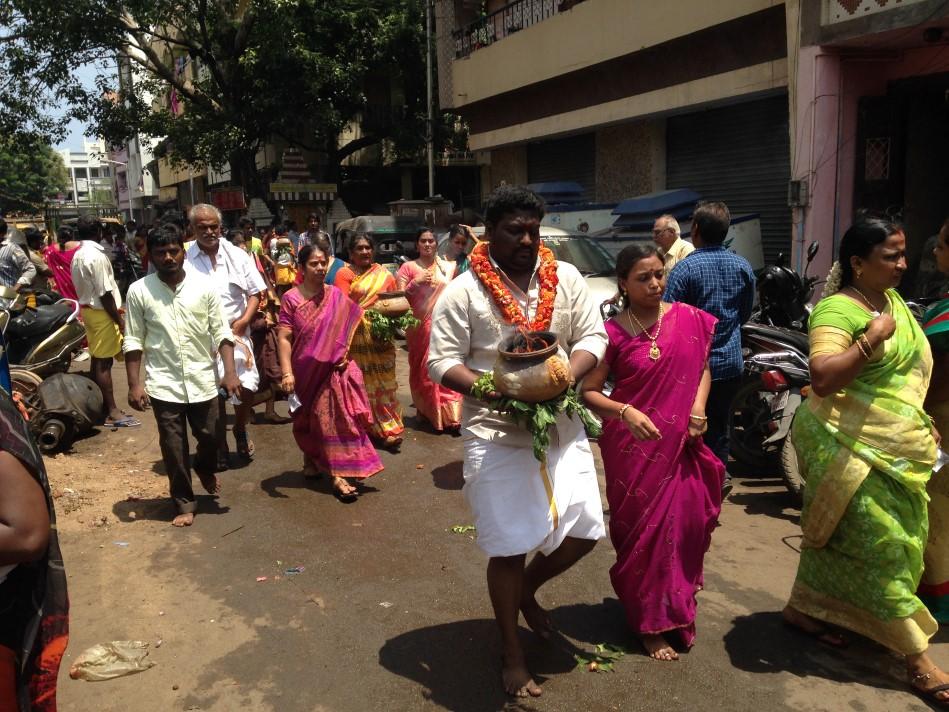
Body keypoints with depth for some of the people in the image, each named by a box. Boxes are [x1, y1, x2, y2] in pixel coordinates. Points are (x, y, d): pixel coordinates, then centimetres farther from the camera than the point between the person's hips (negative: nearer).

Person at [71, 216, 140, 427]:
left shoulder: (78, 255, 11)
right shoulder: (97, 256, -19)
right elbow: (105, 293, -22)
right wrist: (119, 319, -16)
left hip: (87, 308, 10)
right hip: (101, 312, -10)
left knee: (97, 360, 15)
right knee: (104, 363, -7)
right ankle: (112, 412, -4)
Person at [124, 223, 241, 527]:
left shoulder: (205, 286, -2)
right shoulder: (139, 291, -4)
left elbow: (221, 332, 0)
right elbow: (134, 341, -1)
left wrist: (230, 372, -9)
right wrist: (134, 384, -5)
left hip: (203, 380, 1)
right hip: (163, 384, -1)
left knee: (210, 437, 12)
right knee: (173, 448, 6)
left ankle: (204, 468, 46)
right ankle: (185, 502, 23)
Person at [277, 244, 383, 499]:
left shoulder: (336, 296, 0)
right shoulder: (291, 299, -8)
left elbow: (349, 329, 9)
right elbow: (284, 338, -12)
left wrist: (345, 354, -5)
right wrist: (287, 372, -20)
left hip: (335, 369, 2)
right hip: (306, 370, -2)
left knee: (334, 418, -1)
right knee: (308, 418, 12)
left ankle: (338, 475, 6)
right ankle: (310, 459, 31)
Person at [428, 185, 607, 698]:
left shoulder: (565, 278, 5)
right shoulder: (464, 291, -6)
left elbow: (593, 337, 4)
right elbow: (441, 362, -7)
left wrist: (565, 378, -16)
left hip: (562, 427, 4)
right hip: (497, 434, -4)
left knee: (584, 530, 7)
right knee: (510, 547, 3)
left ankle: (527, 588, 38)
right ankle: (512, 655, 24)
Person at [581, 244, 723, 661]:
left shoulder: (689, 320, 1)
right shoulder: (613, 333, -9)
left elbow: (703, 368, 15)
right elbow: (588, 392, -7)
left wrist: (698, 409, -2)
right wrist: (625, 411, -24)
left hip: (681, 444, 4)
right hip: (633, 445, -3)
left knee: (686, 523, 10)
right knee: (644, 530, 5)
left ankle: (677, 603, 39)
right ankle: (651, 625, 22)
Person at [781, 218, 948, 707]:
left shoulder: (894, 300, 12)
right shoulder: (838, 309, -17)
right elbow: (821, 378, -29)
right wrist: (871, 337, -27)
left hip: (893, 452, 9)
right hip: (847, 449, -9)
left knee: (841, 537, 16)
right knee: (883, 543, -4)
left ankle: (803, 609, 32)